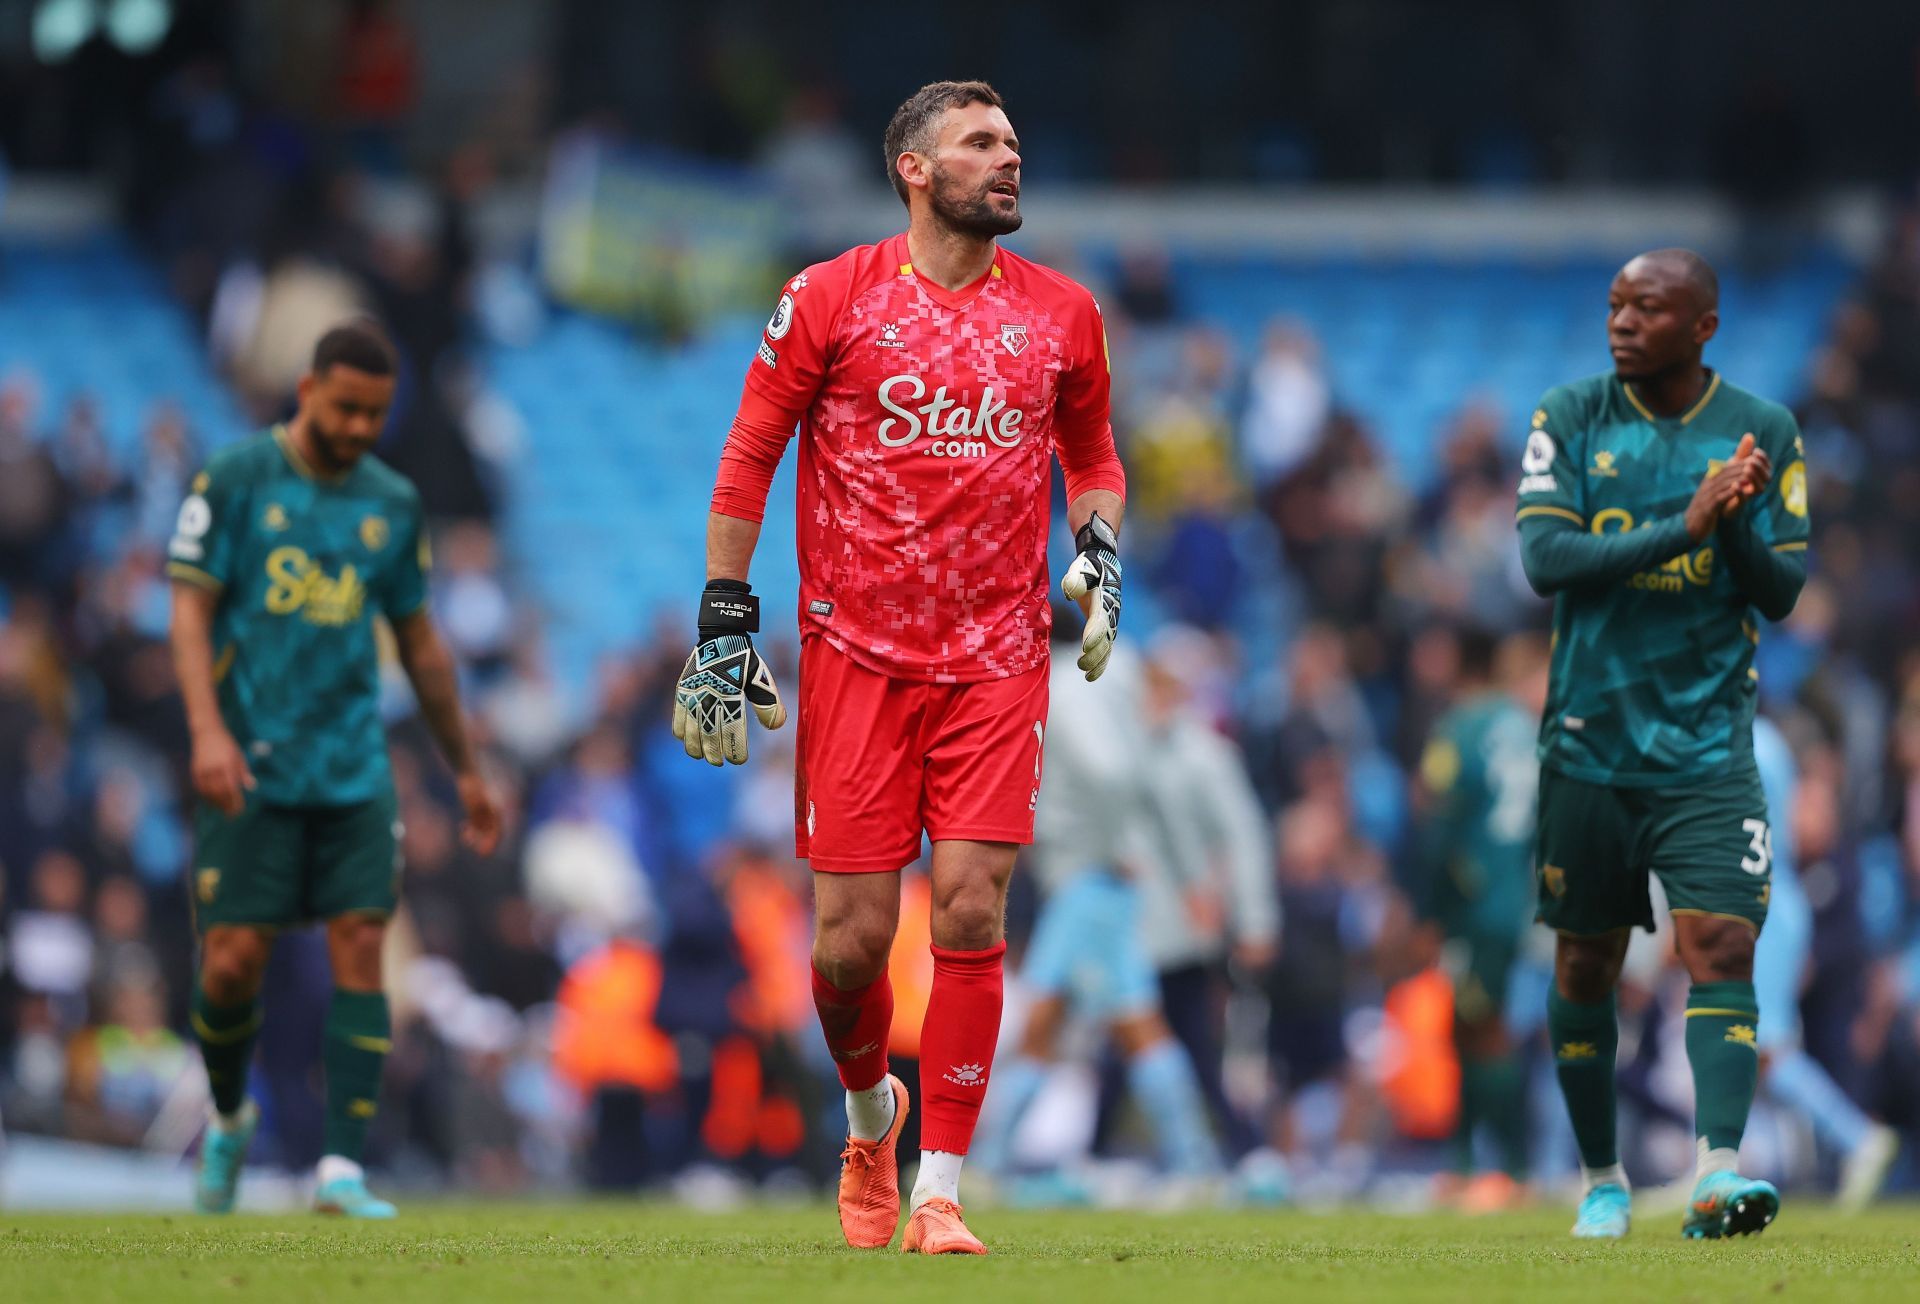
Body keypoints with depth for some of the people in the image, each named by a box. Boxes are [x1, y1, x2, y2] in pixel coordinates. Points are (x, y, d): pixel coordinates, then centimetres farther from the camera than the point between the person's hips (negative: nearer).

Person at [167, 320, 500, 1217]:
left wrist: (465, 770, 22)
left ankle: (342, 1170, -9)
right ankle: (229, 1120, 23)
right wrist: (208, 731, -20)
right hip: (251, 771, -3)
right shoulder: (235, 483, -2)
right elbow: (191, 610, -6)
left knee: (361, 949, -8)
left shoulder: (393, 505, 10)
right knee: (234, 963, -6)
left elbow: (420, 644, 19)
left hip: (354, 769, 3)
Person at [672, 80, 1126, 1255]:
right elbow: (750, 455, 5)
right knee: (852, 940, -3)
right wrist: (725, 624, 2)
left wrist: (1100, 557, 2)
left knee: (973, 909, -11)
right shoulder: (832, 299, -1)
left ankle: (939, 1193, -2)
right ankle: (872, 1110, 30)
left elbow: (1093, 454, 22)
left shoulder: (1060, 314, 7)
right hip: (858, 656, -1)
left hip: (997, 660, 1)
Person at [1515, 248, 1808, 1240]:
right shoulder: (1569, 420, 0)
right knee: (1584, 966, 8)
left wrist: (1737, 526, -20)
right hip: (1590, 741, 1)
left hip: (1707, 748, -1)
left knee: (1721, 946, -17)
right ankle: (1602, 1181, 24)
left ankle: (1717, 1174, -26)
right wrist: (1683, 530, -20)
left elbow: (1781, 592, 1)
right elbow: (1544, 559, -12)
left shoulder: (1765, 434, 2)